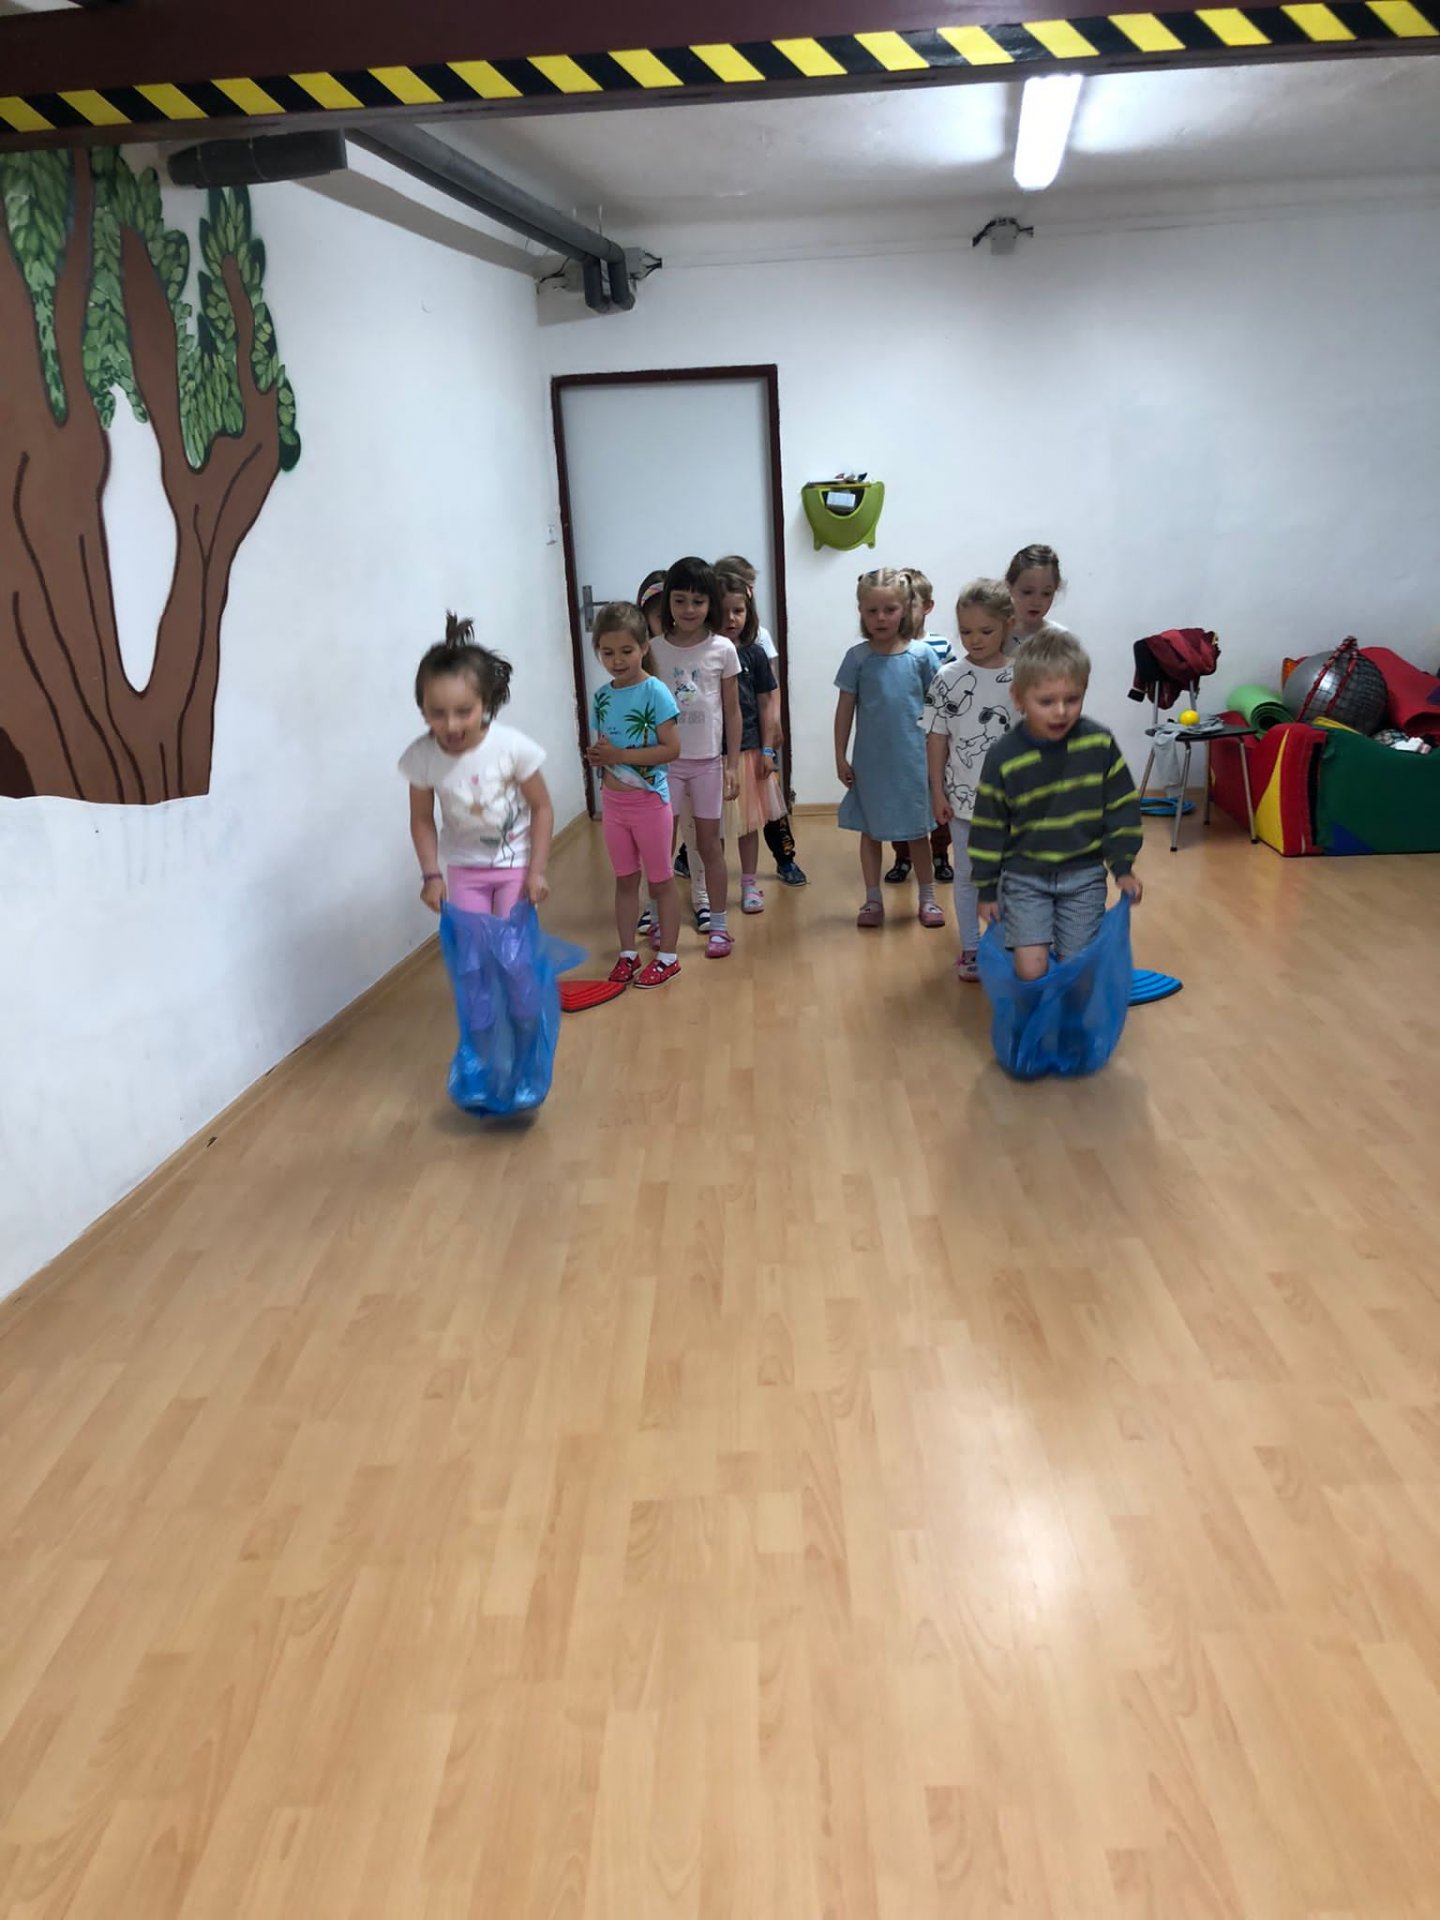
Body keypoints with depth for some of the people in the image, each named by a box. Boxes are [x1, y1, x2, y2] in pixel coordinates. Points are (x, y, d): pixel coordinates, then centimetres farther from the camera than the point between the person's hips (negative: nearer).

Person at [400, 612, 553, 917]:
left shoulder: (512, 746, -26)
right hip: (463, 867, 2)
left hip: (516, 862, -2)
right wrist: (431, 874, -8)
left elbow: (542, 808, -13)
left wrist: (537, 870, -13)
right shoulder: (421, 757, -19)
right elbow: (422, 820, -3)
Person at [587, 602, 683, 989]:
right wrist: (597, 756, -11)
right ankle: (628, 953, 25)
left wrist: (621, 755, -22)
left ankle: (668, 957, 17)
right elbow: (599, 748, 13)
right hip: (613, 801, 5)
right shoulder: (601, 697, 4)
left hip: (649, 800, -5)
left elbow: (671, 749, -18)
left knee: (660, 880, 7)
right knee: (625, 880, 14)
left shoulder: (655, 692, -13)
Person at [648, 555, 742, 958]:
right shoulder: (654, 649, -2)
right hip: (665, 760, 0)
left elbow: (732, 711, 2)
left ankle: (718, 926, 16)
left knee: (709, 842, 7)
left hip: (708, 760, 0)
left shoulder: (722, 650, -2)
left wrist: (733, 765, -1)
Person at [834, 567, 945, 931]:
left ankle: (927, 898, 24)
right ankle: (873, 900, 23)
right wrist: (840, 757, 0)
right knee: (870, 832, 11)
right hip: (870, 761, 1)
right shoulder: (857, 658, -3)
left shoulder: (921, 655, -4)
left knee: (918, 832, 11)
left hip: (913, 760, 0)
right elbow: (845, 709, 2)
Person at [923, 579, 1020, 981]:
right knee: (967, 876, 12)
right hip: (963, 796, 1)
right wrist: (938, 792, -2)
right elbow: (936, 738, -1)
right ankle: (970, 949, 24)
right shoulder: (949, 678, -4)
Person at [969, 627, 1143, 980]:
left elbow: (1122, 808, 3)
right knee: (1031, 969, -11)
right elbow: (988, 829, -3)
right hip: (1024, 877, -1)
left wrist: (1122, 867, 2)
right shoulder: (1003, 758, -12)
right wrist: (987, 890, 1)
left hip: (1085, 875, 2)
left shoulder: (1099, 743, -8)